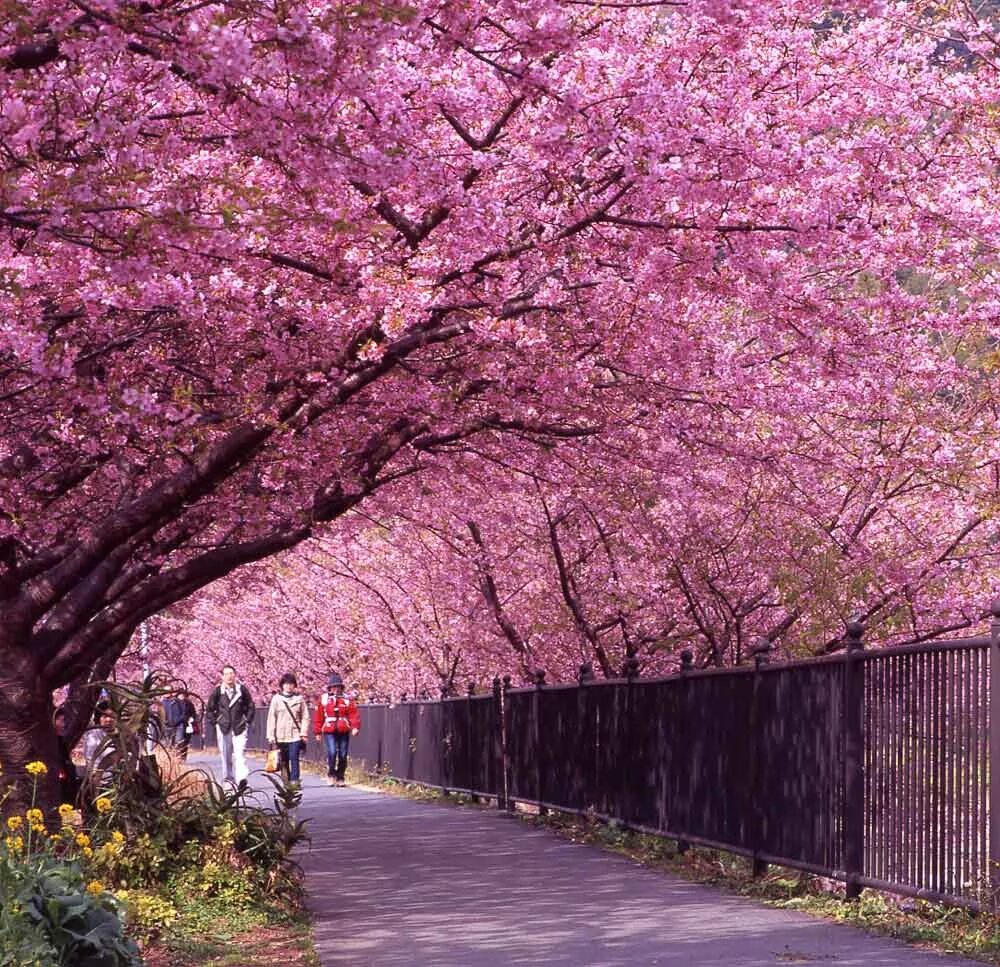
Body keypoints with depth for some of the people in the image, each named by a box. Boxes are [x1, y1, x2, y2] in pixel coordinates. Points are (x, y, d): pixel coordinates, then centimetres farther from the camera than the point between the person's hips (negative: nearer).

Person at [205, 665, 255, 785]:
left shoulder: (242, 689, 2)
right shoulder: (217, 691, 2)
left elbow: (250, 706, 11)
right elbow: (209, 709, 10)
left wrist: (247, 721, 4)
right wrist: (214, 723, 5)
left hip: (240, 727, -1)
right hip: (223, 728, 1)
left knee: (240, 753, -13)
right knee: (225, 754, 6)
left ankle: (241, 778, -23)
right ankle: (228, 778, 16)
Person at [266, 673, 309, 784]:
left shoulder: (299, 698, 5)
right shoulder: (276, 699, 6)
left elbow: (305, 717, 6)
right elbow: (271, 718, 5)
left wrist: (304, 733, -3)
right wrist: (271, 735, 0)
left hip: (295, 735, -1)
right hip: (281, 736, 1)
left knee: (294, 759, -10)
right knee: (284, 762, 4)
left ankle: (294, 781, -10)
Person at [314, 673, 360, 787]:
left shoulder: (347, 699, 7)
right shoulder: (323, 699, 5)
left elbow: (354, 714, -1)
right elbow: (318, 717, 8)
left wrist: (355, 726, -16)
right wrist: (317, 731, 9)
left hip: (344, 732, 2)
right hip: (329, 732, -2)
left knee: (343, 756, 4)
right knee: (332, 752, -18)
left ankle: (340, 778, 17)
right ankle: (331, 774, 1)